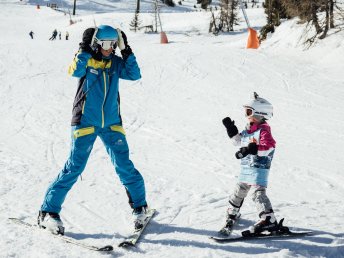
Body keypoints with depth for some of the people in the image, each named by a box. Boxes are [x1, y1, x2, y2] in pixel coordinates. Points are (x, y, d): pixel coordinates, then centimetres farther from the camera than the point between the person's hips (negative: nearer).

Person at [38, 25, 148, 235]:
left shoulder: (116, 62, 7)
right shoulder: (86, 60, -2)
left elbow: (135, 75, -6)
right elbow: (75, 71, -23)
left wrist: (127, 51, -10)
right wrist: (85, 49, -24)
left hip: (112, 123, 3)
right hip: (86, 121, -3)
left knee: (124, 166, -2)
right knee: (74, 167, -8)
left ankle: (140, 206, 19)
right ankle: (48, 212, 0)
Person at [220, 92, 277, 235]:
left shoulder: (264, 129, -14)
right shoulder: (248, 128, 13)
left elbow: (269, 146, -28)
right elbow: (238, 140, 27)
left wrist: (251, 149, -38)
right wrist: (231, 129, 14)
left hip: (259, 167, -9)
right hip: (246, 167, 9)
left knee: (258, 193, -16)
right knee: (239, 191, 19)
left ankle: (269, 220, -18)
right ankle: (232, 213, 38)